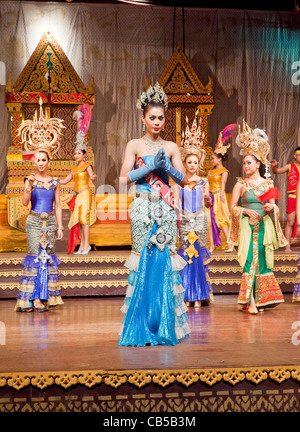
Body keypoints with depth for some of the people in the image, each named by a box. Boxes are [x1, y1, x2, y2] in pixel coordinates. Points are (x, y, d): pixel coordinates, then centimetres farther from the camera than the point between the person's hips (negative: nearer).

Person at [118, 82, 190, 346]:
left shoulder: (171, 147, 12)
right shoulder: (135, 145, 4)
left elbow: (184, 180, 7)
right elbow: (124, 178, -6)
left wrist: (167, 167, -9)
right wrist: (150, 166, -12)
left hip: (166, 208, 3)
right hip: (143, 208, -2)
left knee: (167, 259, -1)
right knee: (143, 259, -3)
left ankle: (166, 324, 10)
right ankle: (142, 325, 7)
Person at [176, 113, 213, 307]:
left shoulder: (203, 182, 7)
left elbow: (208, 204, 2)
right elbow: (177, 201, 2)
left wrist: (207, 198, -17)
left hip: (200, 219, 0)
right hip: (185, 219, 0)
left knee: (199, 252, -1)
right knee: (186, 252, -1)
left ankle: (199, 296, 7)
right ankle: (186, 296, 7)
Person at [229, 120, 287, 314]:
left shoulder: (268, 183, 8)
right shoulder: (241, 184, 3)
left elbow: (273, 205, 14)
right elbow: (232, 206, 3)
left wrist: (271, 207, -9)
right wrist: (246, 211, -13)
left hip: (264, 227, 2)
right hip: (247, 227, -2)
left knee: (262, 261, 2)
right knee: (250, 261, -8)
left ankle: (261, 299, 12)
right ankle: (250, 301, -6)